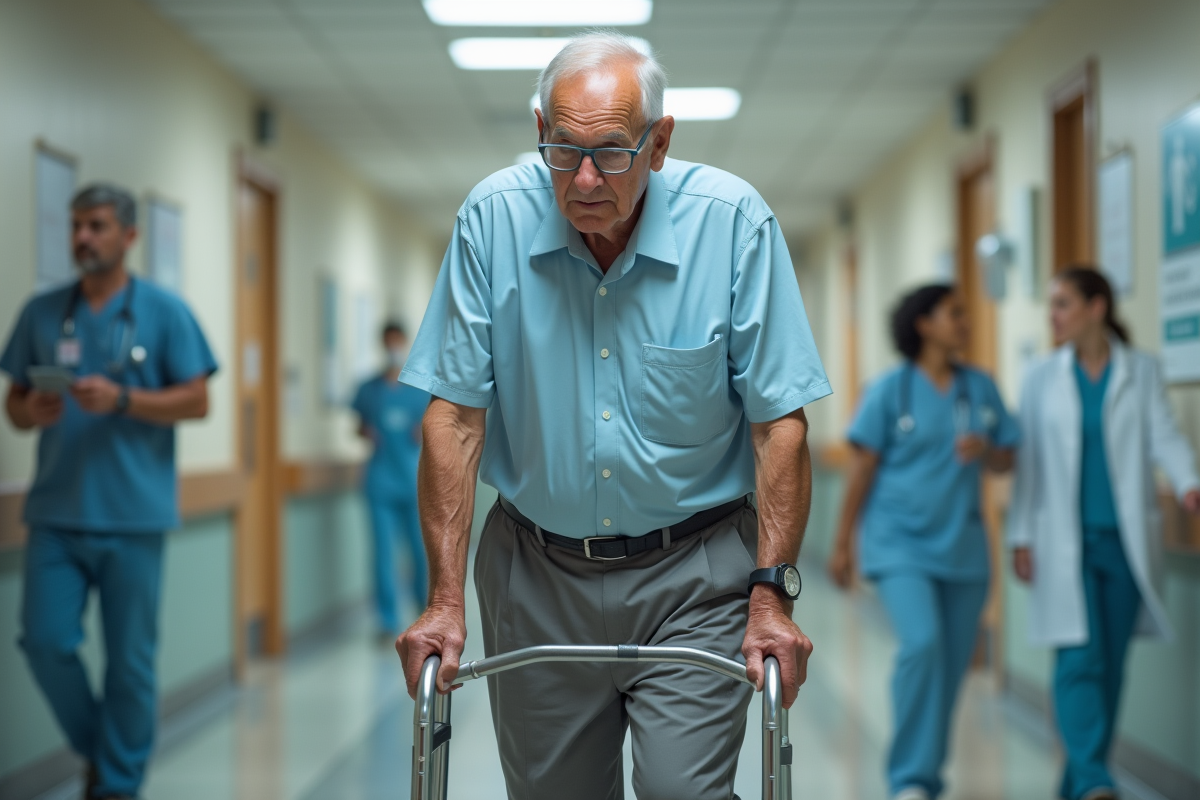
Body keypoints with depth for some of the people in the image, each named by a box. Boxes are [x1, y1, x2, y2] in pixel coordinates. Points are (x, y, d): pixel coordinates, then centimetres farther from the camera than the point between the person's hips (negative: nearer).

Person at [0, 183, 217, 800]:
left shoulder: (163, 311, 2)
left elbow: (196, 401, -3)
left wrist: (120, 400, -16)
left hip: (133, 517, -2)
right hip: (56, 513, 2)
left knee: (130, 659, 3)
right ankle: (95, 748, 22)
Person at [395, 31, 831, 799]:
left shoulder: (734, 221, -12)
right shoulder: (494, 218, -9)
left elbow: (779, 420, -9)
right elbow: (457, 414, -8)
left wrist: (772, 591, -14)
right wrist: (446, 598, -10)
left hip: (692, 572, -2)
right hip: (536, 572, 2)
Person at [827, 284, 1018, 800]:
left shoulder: (981, 388, 8)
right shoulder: (891, 389, -4)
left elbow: (1005, 461, 13)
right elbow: (862, 468, -3)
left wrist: (985, 449, -11)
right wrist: (843, 544, -1)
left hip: (962, 546, 5)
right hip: (900, 542, -5)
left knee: (952, 664, 8)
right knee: (922, 644, -21)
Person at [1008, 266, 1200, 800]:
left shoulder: (1141, 371, 5)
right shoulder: (1042, 379, 6)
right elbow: (1028, 461, 6)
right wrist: (1021, 537, 2)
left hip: (1125, 540, 1)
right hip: (1065, 542, -1)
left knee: (1110, 664, 6)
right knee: (1080, 660, -12)